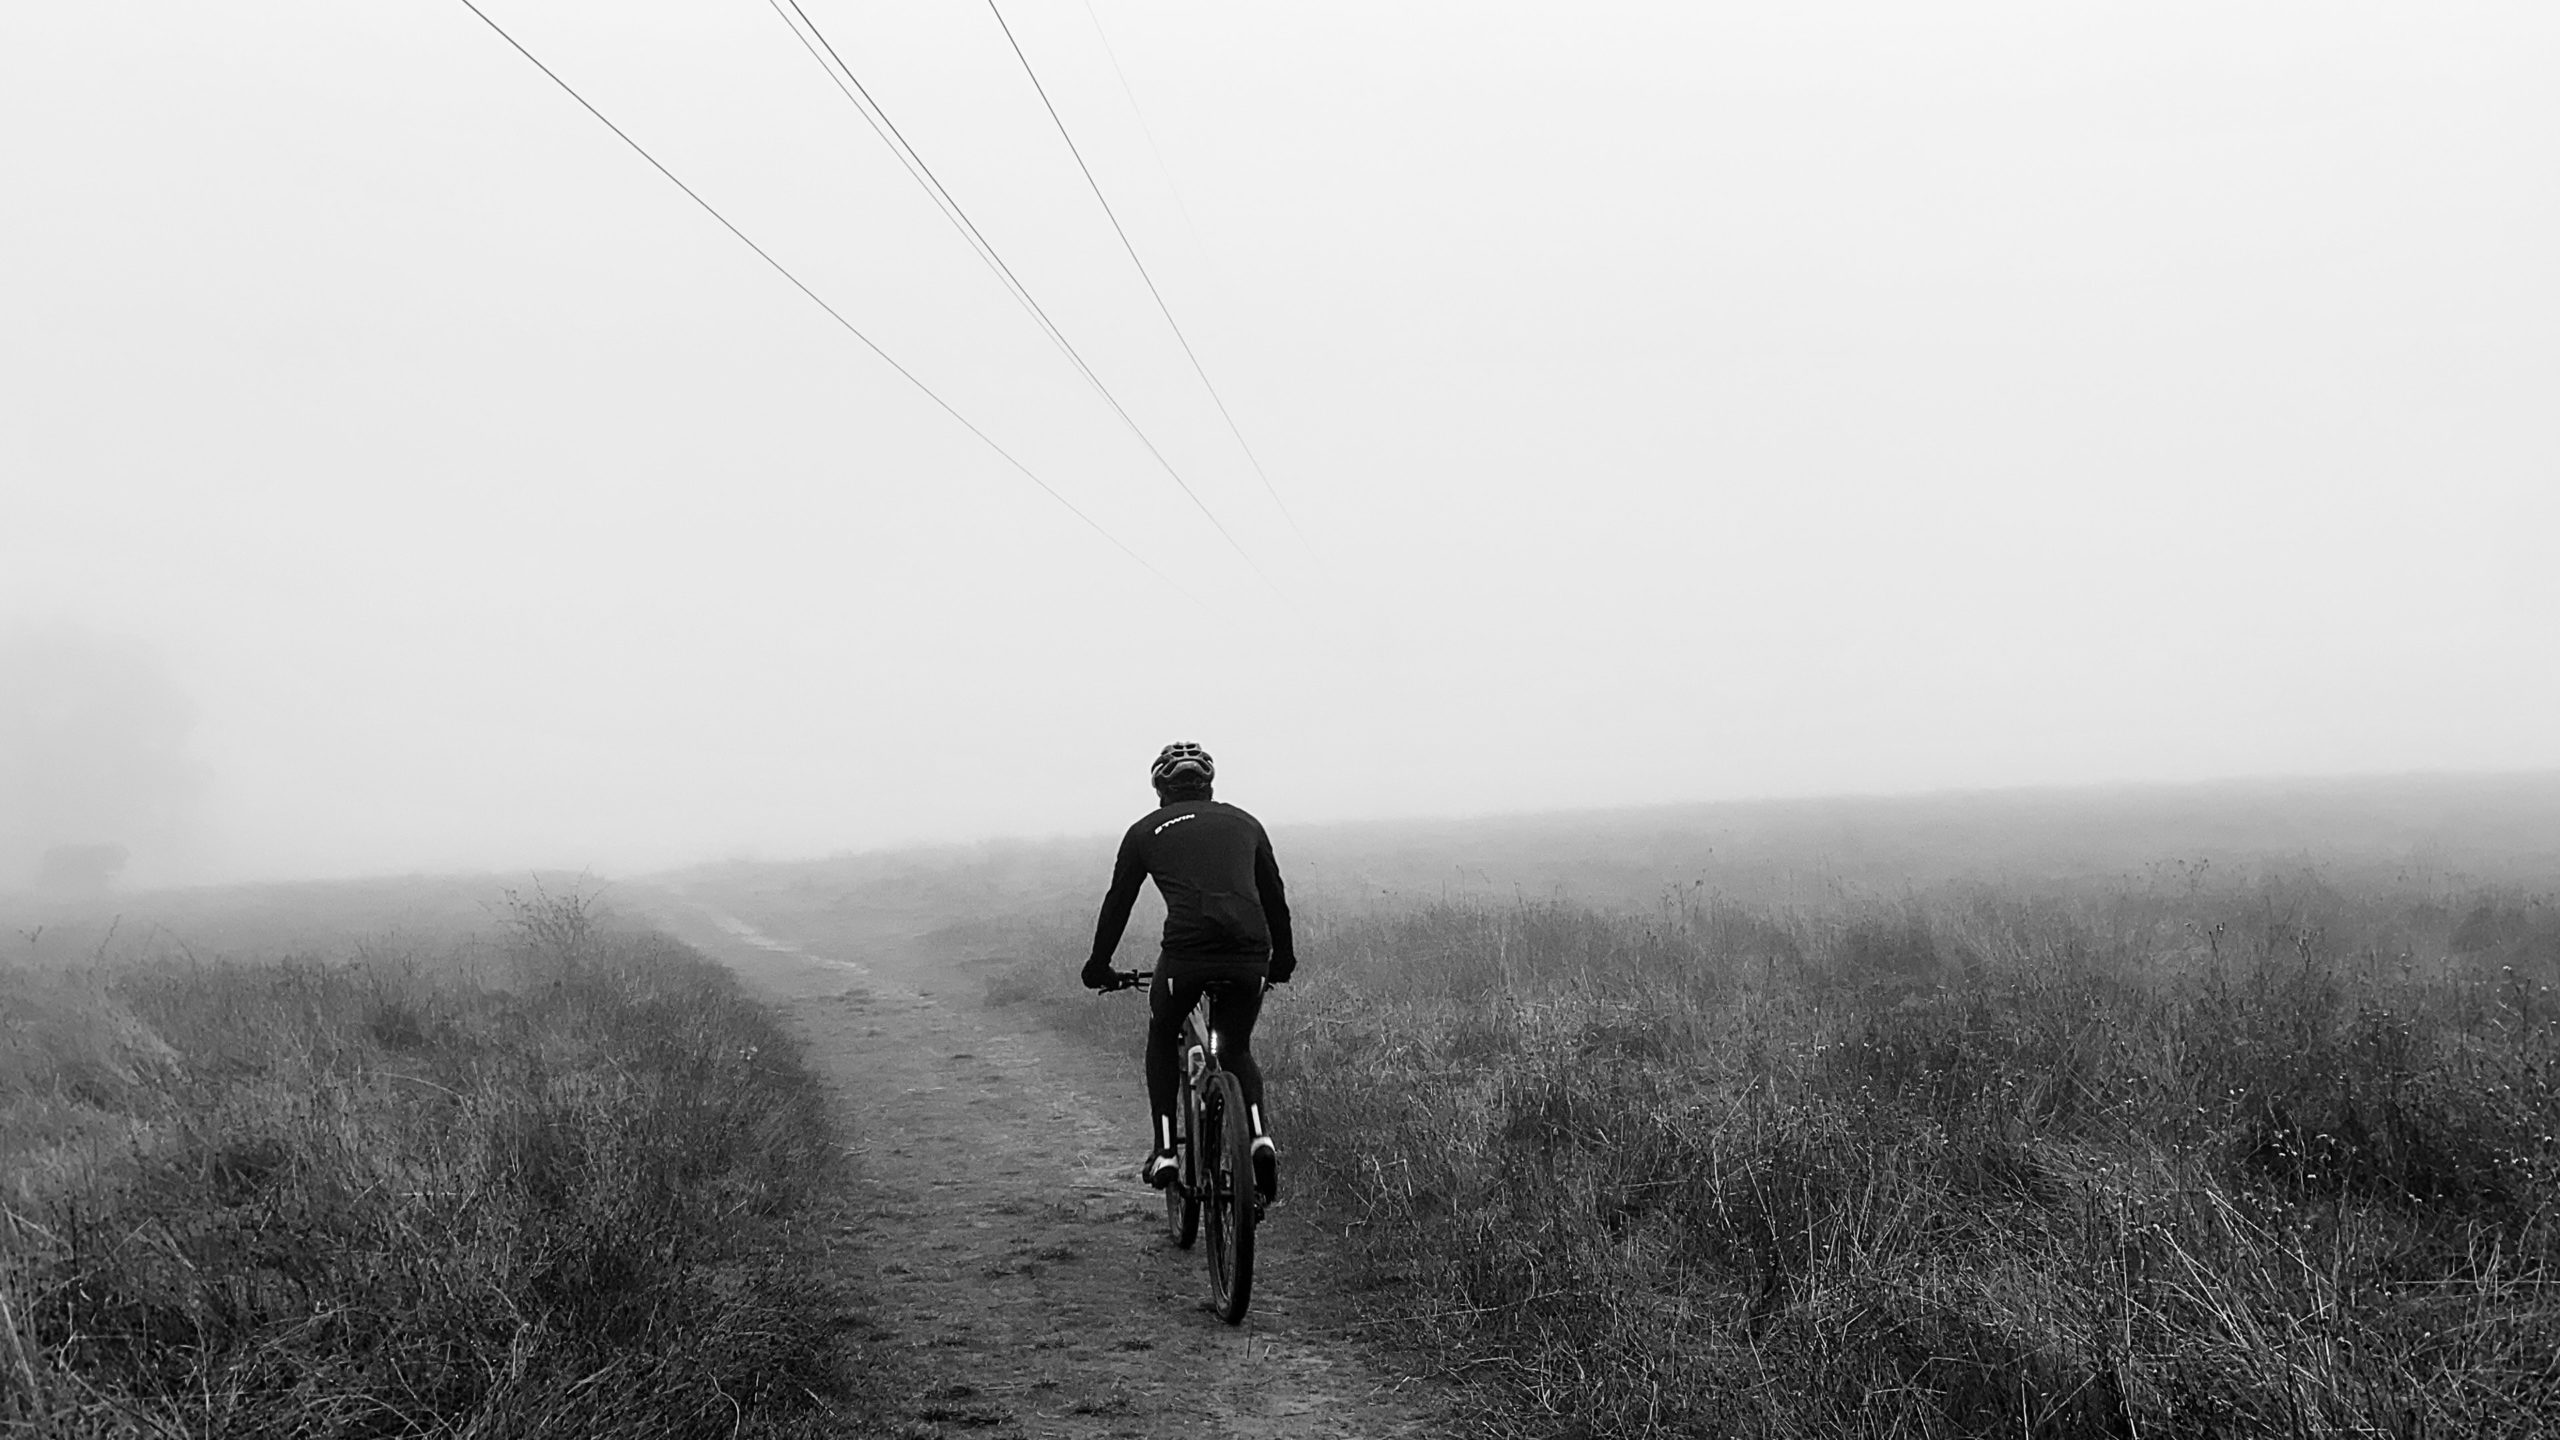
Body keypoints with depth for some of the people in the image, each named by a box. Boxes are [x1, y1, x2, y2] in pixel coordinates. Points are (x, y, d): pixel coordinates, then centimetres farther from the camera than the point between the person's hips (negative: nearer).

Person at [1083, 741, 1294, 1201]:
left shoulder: (1146, 831, 17)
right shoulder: (1244, 823, 23)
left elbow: (1117, 904, 22)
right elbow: (1275, 899, 30)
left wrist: (1099, 966, 35)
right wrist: (1283, 961, 43)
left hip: (1186, 951, -2)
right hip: (1250, 955, 2)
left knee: (1162, 1041, 25)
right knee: (1237, 1048, 25)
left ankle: (1164, 1151, 17)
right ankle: (1260, 1136, 3)